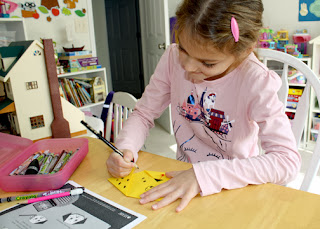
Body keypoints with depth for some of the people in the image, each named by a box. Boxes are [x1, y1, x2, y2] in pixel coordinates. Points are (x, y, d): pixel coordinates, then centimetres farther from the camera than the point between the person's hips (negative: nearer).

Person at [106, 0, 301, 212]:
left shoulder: (256, 82, -21)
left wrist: (204, 175, -33)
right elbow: (143, 114, -1)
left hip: (234, 188, -2)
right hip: (182, 178, 3)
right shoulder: (174, 58, -10)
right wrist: (125, 149, -21)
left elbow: (288, 160, -26)